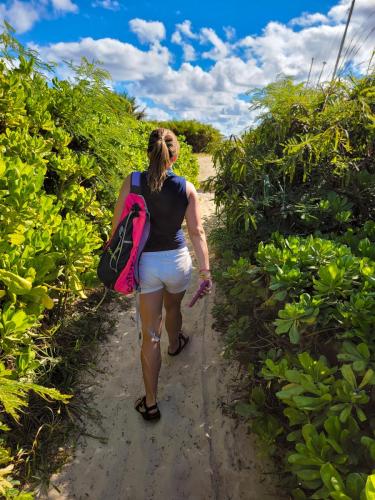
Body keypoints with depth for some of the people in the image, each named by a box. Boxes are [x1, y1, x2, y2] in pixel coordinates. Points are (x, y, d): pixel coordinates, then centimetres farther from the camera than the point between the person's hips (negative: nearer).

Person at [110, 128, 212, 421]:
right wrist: (205, 269, -2)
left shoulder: (132, 182, -9)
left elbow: (118, 225, -5)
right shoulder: (187, 188, -7)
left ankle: (151, 403, 22)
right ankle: (175, 345, 61)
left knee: (150, 334, 8)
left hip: (146, 262, -1)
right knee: (173, 308, 31)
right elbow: (197, 232, -7)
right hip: (177, 260, 1)